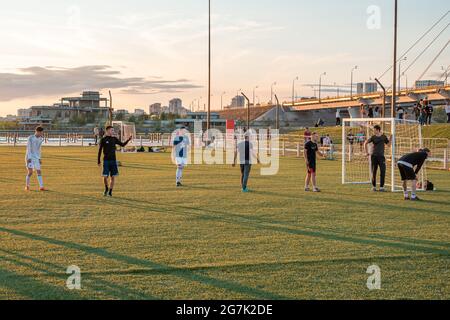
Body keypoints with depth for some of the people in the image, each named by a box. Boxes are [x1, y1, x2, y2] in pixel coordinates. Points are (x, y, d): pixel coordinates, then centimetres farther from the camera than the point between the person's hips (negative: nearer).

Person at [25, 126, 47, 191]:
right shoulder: (30, 138, -11)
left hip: (36, 157, 5)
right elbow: (28, 148, -15)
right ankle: (27, 186, 3)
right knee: (30, 172, -13)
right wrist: (29, 158, -21)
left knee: (39, 172, -1)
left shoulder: (40, 139, 6)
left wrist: (40, 159, 12)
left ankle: (41, 187, -1)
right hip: (29, 157, -5)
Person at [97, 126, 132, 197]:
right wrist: (98, 161, -1)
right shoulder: (103, 140, -3)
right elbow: (100, 150, 1)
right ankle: (106, 188, 19)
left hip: (113, 160, 3)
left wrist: (129, 140, -4)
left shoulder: (114, 139, 7)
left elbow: (122, 145, 11)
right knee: (105, 177, -8)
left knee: (113, 177, -1)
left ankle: (110, 192, 9)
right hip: (106, 160, -3)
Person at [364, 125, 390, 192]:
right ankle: (374, 186, 16)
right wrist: (367, 153, 6)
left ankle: (381, 187, 1)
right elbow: (365, 143, 11)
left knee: (382, 172, -7)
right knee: (373, 172, 5)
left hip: (381, 156, 0)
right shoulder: (373, 137, 4)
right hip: (374, 156, 0)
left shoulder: (384, 137, 5)